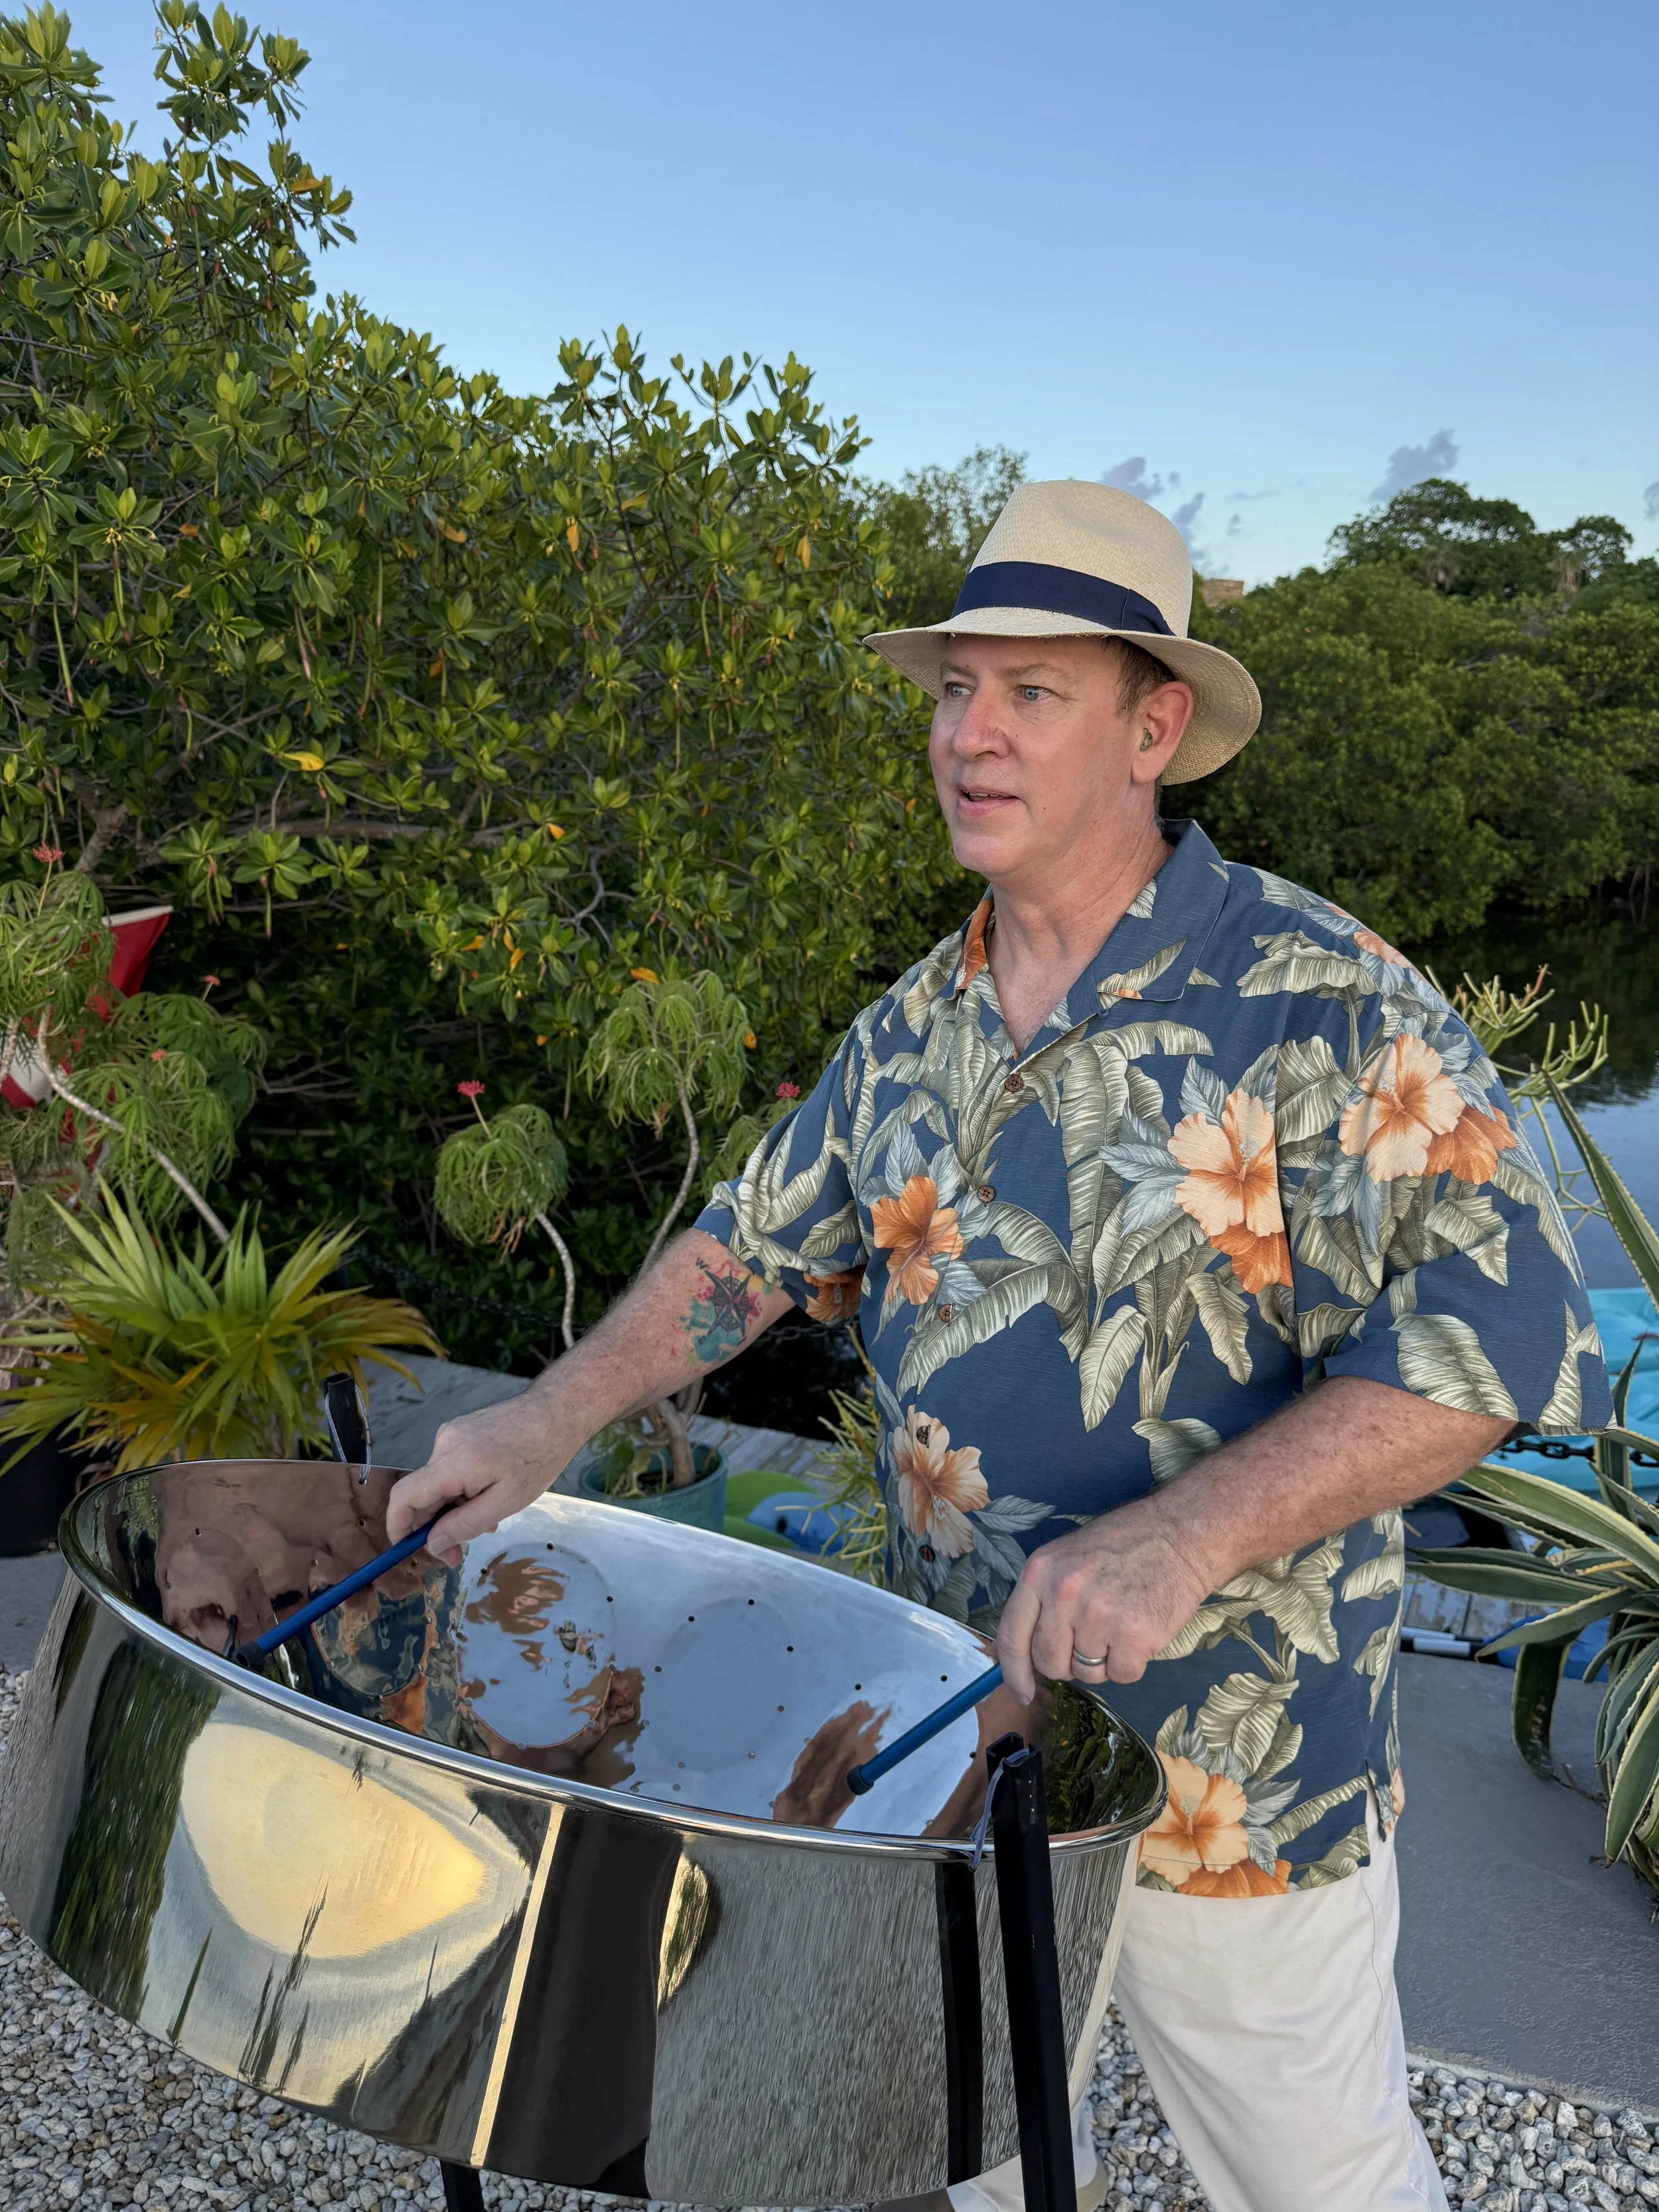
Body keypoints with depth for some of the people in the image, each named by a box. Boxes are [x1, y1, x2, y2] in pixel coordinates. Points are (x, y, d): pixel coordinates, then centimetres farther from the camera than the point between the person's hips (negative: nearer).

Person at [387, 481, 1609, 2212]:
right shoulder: (913, 1028, 2)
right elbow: (757, 1244, 11)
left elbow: (1497, 1332, -23)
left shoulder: (1322, 1005, -18)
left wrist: (1186, 1533, -33)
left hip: (1235, 1776, -5)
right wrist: (551, 1418, -1)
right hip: (953, 1741, 6)